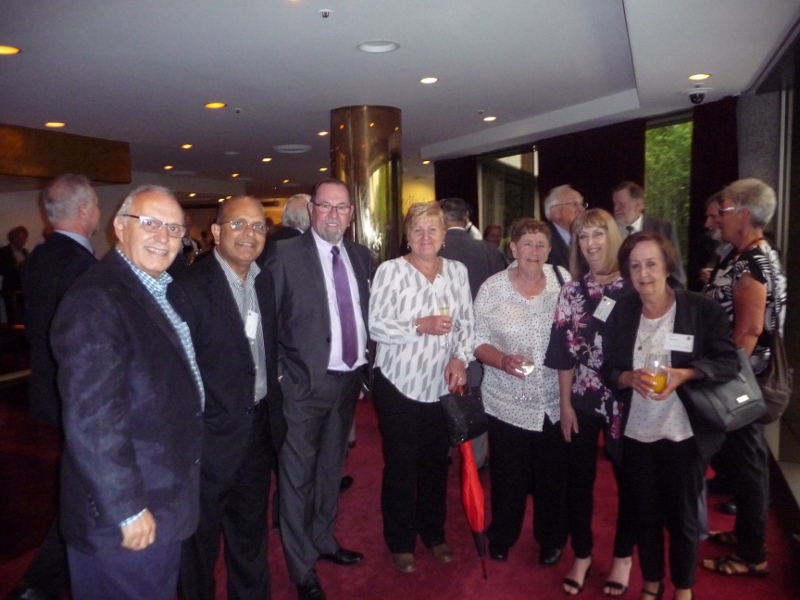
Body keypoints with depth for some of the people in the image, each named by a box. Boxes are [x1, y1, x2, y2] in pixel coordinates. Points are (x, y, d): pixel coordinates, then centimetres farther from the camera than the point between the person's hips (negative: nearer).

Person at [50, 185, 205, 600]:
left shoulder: (164, 292, 7)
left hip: (166, 501, 9)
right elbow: (90, 420, -26)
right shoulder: (95, 300, -22)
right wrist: (126, 509, -21)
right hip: (125, 517, -9)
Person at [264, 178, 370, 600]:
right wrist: (277, 375, -12)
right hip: (305, 382, -5)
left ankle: (323, 540, 43)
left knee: (331, 468, 22)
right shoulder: (285, 255, -10)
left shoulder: (360, 256, 6)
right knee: (298, 476, 7)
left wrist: (365, 366, 8)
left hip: (349, 379, 6)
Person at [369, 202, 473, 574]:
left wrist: (460, 357, -11)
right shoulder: (390, 270, -10)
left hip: (442, 384, 4)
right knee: (400, 465, 10)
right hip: (398, 382, -3)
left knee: (436, 463, 16)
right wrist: (420, 325, -24)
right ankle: (401, 543, 30)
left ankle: (434, 533, 38)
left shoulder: (457, 271, 3)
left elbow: (466, 323, 5)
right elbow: (375, 326, -13)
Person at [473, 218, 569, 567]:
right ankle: (502, 537, 40)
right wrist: (502, 360, -23)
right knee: (509, 478, 12)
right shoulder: (492, 288, -7)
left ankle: (551, 540, 43)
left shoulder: (562, 279, -4)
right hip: (508, 403, -1)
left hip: (555, 403, 2)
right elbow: (478, 341, -5)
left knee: (552, 477, 16)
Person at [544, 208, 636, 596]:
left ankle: (623, 555, 35)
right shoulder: (572, 291, 1)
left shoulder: (633, 287, -6)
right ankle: (582, 555, 31)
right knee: (578, 478, 10)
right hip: (583, 400, 2)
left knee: (629, 478, 14)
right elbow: (564, 352, 1)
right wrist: (565, 403, 0)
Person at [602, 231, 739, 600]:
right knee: (646, 513, 18)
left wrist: (684, 374, -25)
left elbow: (729, 362, -10)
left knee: (683, 516, 14)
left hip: (685, 433, -3)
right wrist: (630, 378, -20)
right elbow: (608, 370, 2)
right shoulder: (621, 313, -1)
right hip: (636, 433, 3)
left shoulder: (702, 309, -11)